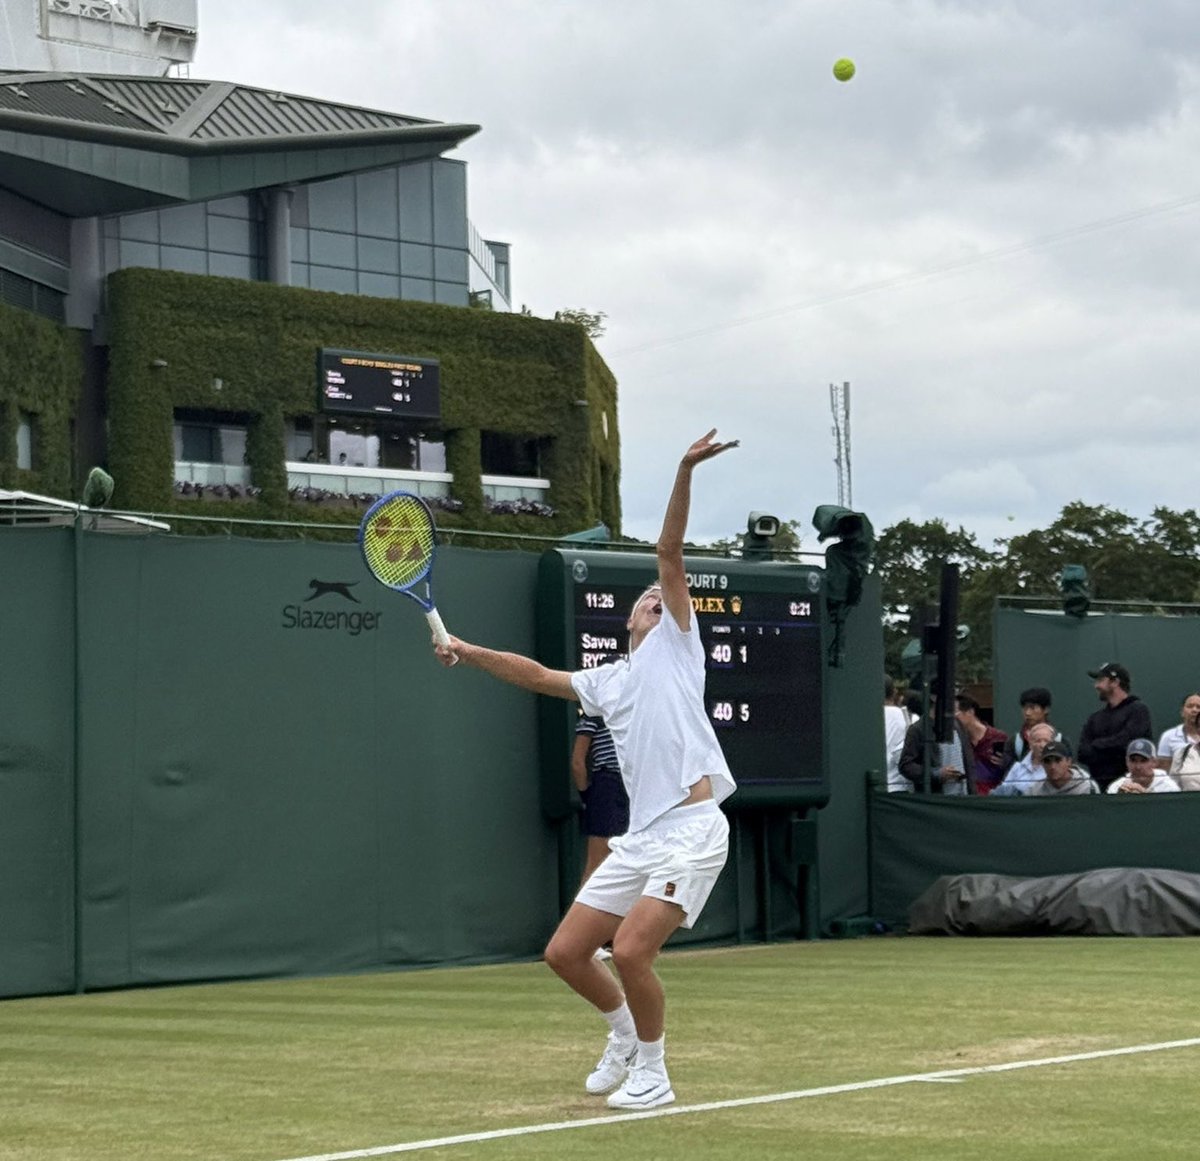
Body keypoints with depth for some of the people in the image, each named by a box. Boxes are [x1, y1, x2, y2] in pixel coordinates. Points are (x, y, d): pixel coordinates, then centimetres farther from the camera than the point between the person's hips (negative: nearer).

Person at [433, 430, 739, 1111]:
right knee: (566, 952, 6)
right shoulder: (608, 682, 21)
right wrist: (468, 651, 25)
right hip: (640, 838, 7)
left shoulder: (674, 645, 6)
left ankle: (652, 1072, 0)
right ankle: (627, 1032, 32)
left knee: (631, 949, -20)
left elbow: (670, 554, -3)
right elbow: (539, 676, 32)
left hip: (692, 830, -7)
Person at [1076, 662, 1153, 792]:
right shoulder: (1096, 718, 19)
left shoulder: (1138, 709, 2)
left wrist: (1097, 745, 3)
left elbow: (1125, 742, -11)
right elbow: (1083, 753, 8)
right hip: (1100, 783, 5)